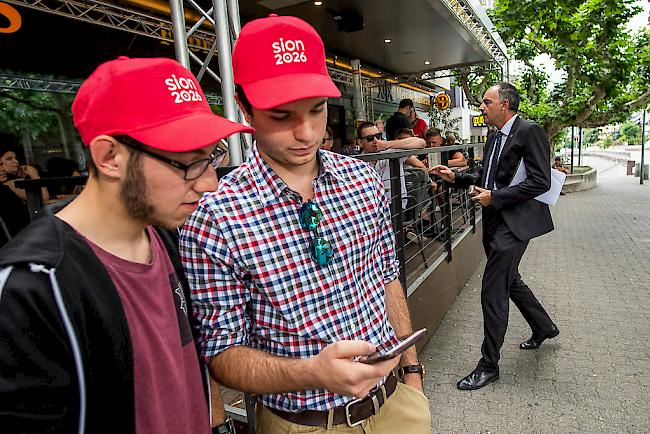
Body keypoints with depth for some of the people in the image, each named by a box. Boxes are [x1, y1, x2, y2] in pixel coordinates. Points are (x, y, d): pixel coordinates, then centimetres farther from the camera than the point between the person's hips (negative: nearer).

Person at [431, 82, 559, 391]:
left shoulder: (529, 132, -12)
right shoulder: (494, 137, 14)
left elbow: (540, 182, -18)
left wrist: (495, 197, -19)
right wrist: (456, 177, 10)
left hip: (514, 223, -9)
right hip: (495, 221, 9)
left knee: (492, 292, -7)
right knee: (509, 280, 23)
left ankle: (489, 365, 7)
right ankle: (544, 327, 48)